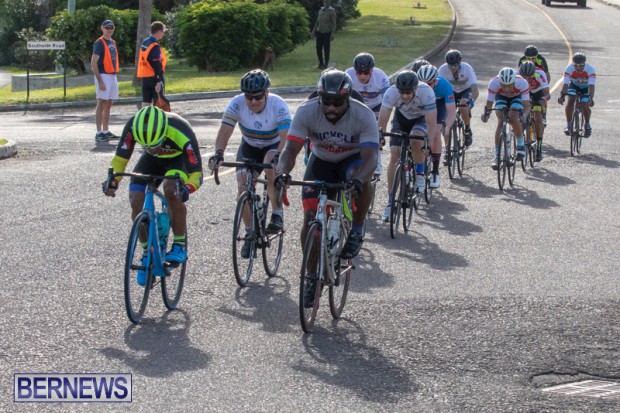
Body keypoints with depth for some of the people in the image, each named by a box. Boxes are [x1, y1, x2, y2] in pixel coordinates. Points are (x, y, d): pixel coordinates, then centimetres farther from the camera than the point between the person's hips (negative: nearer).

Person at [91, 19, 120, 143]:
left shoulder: (112, 43, 15)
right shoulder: (99, 43, -10)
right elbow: (93, 62, -15)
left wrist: (114, 76, 16)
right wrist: (100, 81, -19)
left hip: (112, 76, 8)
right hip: (103, 75, -8)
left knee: (108, 105, 12)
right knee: (101, 104, -7)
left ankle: (106, 131, 18)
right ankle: (99, 133, -6)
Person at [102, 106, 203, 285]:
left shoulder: (182, 133, -40)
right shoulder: (133, 127, -33)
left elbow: (196, 173, -34)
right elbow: (120, 158, -22)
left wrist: (186, 188, -55)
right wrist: (113, 181, -41)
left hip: (178, 158, -4)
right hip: (153, 161, 4)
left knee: (171, 190, -33)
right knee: (136, 202, -15)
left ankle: (180, 246, -17)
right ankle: (147, 253, 5)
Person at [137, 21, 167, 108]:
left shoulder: (144, 43, 11)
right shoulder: (155, 46, -16)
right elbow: (157, 66, -20)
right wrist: (159, 81, -21)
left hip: (144, 77, 8)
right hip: (154, 77, -8)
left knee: (146, 103, 6)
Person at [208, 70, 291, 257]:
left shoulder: (279, 105, -30)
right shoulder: (237, 104, -24)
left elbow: (286, 137, -40)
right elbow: (224, 131, -30)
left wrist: (279, 156, -59)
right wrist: (218, 153, -48)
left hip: (274, 146, -3)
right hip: (249, 146, 3)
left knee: (271, 166, -36)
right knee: (243, 187, -13)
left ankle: (277, 215, -19)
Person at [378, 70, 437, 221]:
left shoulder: (426, 92, -36)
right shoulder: (391, 92, -32)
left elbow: (431, 124, -36)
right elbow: (382, 122, -28)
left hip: (421, 119, -2)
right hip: (401, 118, 2)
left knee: (415, 140, -35)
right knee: (394, 157, -11)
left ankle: (420, 173, -7)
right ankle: (390, 202, 0)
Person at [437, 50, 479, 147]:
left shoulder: (467, 68, -31)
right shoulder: (443, 69, -26)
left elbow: (475, 90, -37)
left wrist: (471, 101, -56)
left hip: (466, 90, -3)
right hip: (451, 91, 3)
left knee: (463, 108, -32)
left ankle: (468, 129, -3)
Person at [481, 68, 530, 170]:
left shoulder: (522, 83, -37)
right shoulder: (494, 83, -35)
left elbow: (526, 106, -36)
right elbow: (489, 104, -29)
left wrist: (523, 116, -56)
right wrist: (486, 114, -50)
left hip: (517, 97, -1)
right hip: (501, 96, 1)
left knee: (513, 118, -27)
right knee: (500, 121, -20)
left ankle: (520, 145, -1)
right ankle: (497, 155, -13)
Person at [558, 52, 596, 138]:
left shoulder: (590, 69, -35)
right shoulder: (569, 69, -31)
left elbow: (591, 86, -44)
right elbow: (565, 84, -39)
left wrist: (591, 98, -59)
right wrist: (562, 96, -56)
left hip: (586, 87, -1)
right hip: (574, 85, 1)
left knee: (585, 106, -19)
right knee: (570, 101, -25)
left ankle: (587, 125, 9)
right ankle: (569, 124, -10)